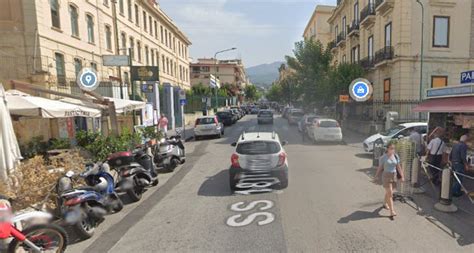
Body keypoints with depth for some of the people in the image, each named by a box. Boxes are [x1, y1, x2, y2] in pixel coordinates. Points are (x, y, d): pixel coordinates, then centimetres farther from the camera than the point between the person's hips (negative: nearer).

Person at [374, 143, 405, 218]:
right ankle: (392, 211, -9)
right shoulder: (383, 157, -9)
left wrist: (402, 176, 3)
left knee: (388, 192, 18)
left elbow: (398, 167, 8)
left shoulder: (396, 156, 4)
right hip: (386, 176, -5)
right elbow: (380, 167, -3)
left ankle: (385, 204, 42)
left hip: (394, 176, 5)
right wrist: (377, 176, -1)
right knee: (390, 193, -9)